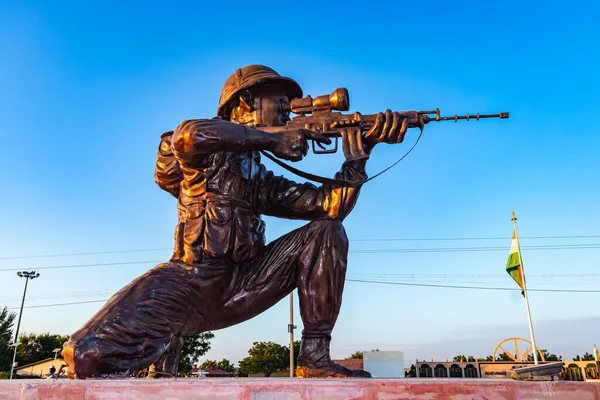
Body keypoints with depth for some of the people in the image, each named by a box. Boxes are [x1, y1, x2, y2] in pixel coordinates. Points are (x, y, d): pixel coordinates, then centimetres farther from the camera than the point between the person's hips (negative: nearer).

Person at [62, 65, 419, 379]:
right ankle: (164, 345, 9)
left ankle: (315, 356, -8)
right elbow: (190, 134, -25)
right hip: (190, 278, -5)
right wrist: (272, 138, -17)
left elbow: (331, 205, 7)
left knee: (326, 231, -7)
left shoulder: (263, 181, 17)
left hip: (242, 285, 5)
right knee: (90, 354, -26)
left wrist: (359, 154, -4)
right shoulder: (207, 147, 3)